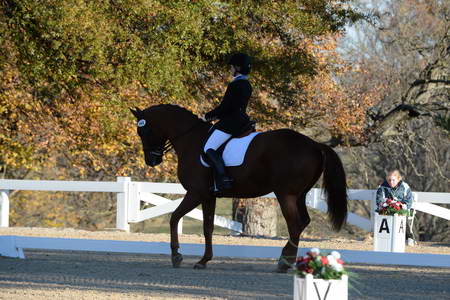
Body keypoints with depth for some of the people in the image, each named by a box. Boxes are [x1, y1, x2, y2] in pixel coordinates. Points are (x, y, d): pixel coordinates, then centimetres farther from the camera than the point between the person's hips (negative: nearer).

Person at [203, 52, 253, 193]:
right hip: (242, 121, 10)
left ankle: (223, 178, -31)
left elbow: (224, 107, -18)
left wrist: (208, 116, -3)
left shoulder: (234, 86, -17)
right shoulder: (247, 85, 13)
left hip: (230, 123, -10)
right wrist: (217, 115, 18)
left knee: (209, 148, -16)